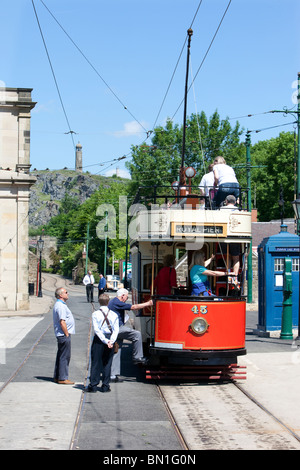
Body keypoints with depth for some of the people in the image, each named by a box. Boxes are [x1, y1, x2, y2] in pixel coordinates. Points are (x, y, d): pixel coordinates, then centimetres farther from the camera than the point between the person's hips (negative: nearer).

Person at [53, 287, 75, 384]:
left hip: (61, 335, 11)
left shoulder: (59, 304, 16)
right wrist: (67, 334, -17)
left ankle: (57, 377, 21)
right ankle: (62, 378, -4)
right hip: (64, 335, -11)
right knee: (64, 357, -7)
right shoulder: (60, 306, -18)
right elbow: (62, 322, -23)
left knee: (61, 356, 15)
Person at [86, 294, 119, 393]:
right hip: (110, 338, 2)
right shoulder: (114, 315, 1)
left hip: (98, 340, -2)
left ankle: (93, 386, 5)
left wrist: (105, 341, -14)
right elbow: (116, 330, -6)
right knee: (107, 363, 8)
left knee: (95, 363, 4)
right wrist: (111, 341, -12)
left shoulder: (95, 314, -6)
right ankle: (105, 386, 9)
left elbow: (96, 329, -13)